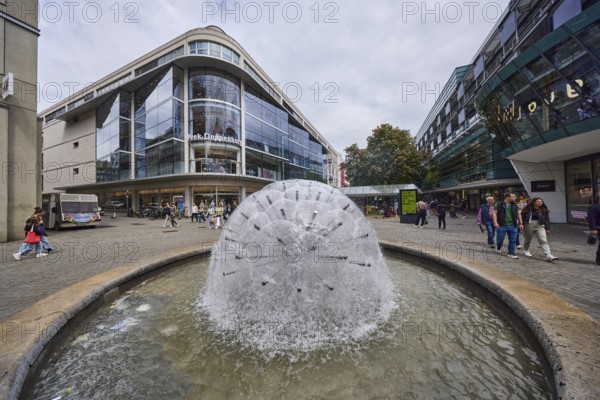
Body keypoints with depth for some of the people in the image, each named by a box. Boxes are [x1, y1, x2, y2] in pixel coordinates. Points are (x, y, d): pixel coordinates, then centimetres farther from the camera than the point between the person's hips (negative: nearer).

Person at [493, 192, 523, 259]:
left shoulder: (515, 205, 10)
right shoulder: (499, 204, -4)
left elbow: (518, 214, 16)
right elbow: (495, 213, -7)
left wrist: (520, 223, 10)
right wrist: (495, 222, -16)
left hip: (513, 226, 4)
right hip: (502, 226, -4)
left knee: (513, 241, 5)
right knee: (500, 239, 3)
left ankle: (511, 254, 14)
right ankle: (498, 248, 31)